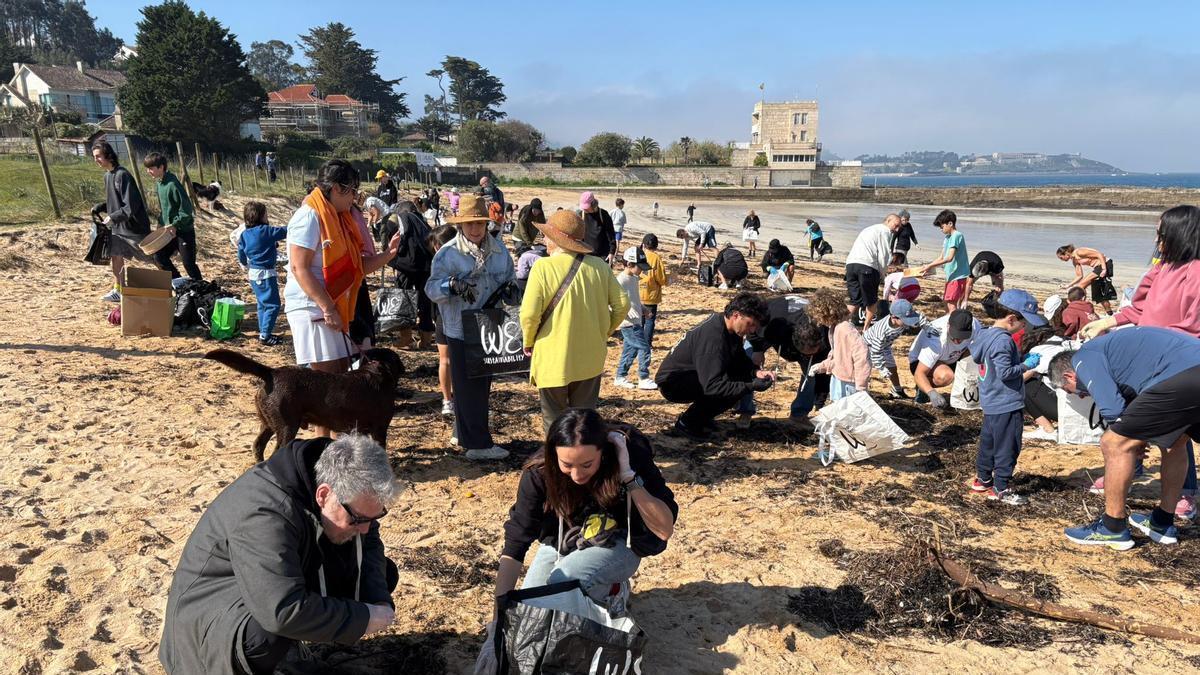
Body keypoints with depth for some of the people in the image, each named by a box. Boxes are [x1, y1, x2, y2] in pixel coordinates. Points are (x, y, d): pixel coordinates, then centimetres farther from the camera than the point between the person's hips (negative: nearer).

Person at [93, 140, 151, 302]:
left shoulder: (122, 175, -21)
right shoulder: (107, 175, 9)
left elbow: (131, 207, -24)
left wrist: (112, 217, -19)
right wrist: (99, 208, 9)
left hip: (134, 227, -9)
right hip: (117, 227, 9)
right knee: (116, 257, 11)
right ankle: (117, 291, 22)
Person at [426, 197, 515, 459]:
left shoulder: (499, 250, 6)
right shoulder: (447, 253, -10)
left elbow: (510, 281, 18)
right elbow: (431, 288, -14)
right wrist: (451, 285, -33)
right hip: (461, 330, -6)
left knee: (483, 384, 15)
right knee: (468, 386, -1)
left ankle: (463, 434, 30)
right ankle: (478, 443, 5)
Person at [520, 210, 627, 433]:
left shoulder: (542, 268, -14)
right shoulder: (599, 266, -3)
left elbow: (529, 313, -18)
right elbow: (622, 304, -1)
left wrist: (528, 342, 1)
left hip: (553, 359, -3)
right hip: (590, 359, 3)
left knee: (554, 420, 14)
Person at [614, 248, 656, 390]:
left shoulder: (634, 278, 10)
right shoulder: (621, 281, -18)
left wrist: (642, 308, 9)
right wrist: (626, 315, -29)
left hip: (637, 322, 9)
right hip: (629, 324, -9)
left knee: (629, 350, 15)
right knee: (644, 349, -6)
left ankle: (620, 378, 25)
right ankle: (644, 379, 4)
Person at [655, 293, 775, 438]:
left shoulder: (726, 326, -3)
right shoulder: (712, 338, -31)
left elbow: (741, 359, 8)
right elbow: (712, 386, -35)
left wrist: (756, 372, -12)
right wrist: (751, 387, -35)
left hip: (695, 376, 9)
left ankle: (699, 416, 10)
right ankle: (686, 424, -9)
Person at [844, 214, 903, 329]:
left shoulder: (869, 229, 31)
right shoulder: (885, 231, 4)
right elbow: (884, 256, -2)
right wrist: (882, 274, 11)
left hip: (850, 263, 7)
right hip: (867, 265, -7)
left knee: (855, 300, 11)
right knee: (871, 301, 10)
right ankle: (866, 328, 13)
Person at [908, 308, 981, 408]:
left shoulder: (974, 324, -26)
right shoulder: (937, 340, -39)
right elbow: (919, 374, -37)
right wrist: (932, 393, -55)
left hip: (950, 359, 6)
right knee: (946, 376, -38)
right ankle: (922, 389, -7)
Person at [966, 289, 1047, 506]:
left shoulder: (983, 334, 6)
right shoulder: (1003, 341, -22)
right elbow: (1005, 372, -26)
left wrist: (1020, 359, 12)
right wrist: (1026, 365, -14)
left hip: (990, 403, 10)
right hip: (1007, 405, -10)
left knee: (988, 441, 20)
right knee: (1007, 447, 0)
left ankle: (982, 479, 31)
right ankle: (1001, 489, 8)